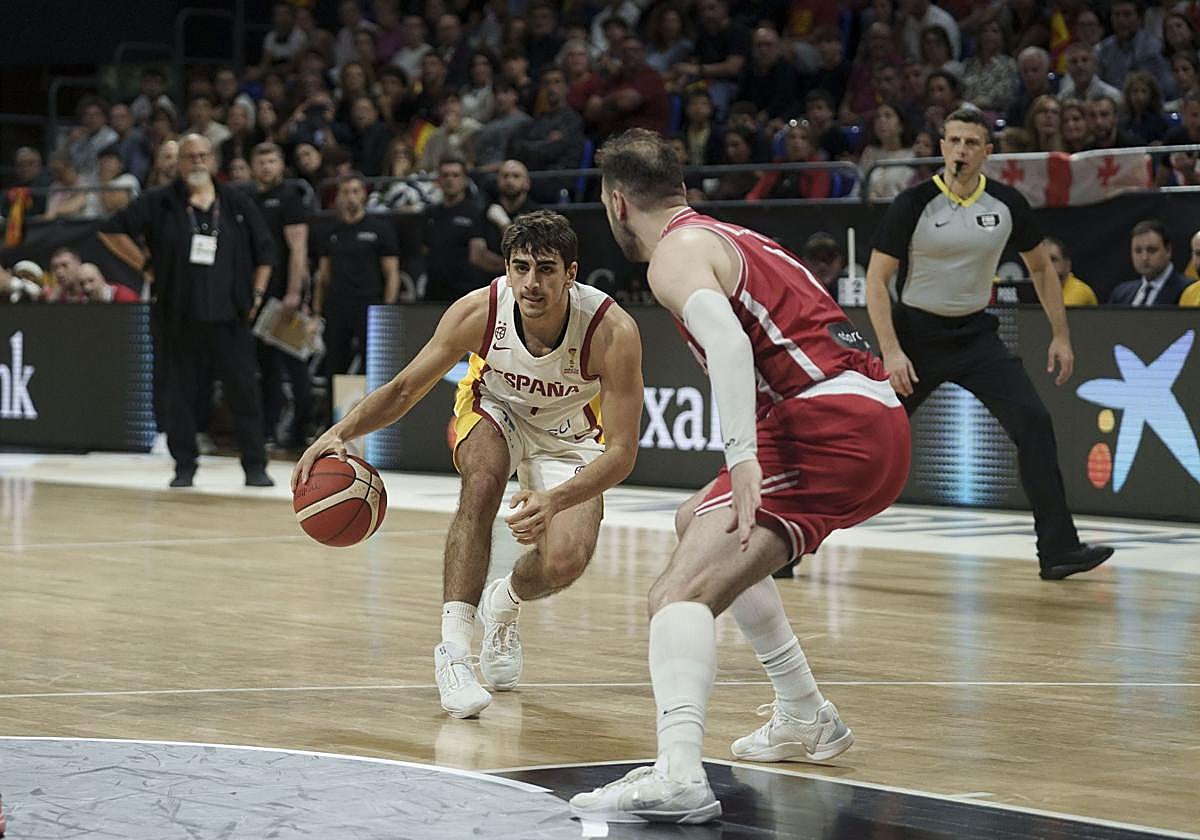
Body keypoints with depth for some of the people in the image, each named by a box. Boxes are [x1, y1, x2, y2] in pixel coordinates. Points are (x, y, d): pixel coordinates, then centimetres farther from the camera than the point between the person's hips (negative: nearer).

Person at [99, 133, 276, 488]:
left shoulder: (238, 203, 7)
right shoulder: (159, 203, 2)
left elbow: (265, 249, 15)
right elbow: (112, 230, 5)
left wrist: (257, 293, 5)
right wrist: (145, 266, 0)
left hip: (230, 314, 0)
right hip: (179, 316, 0)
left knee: (244, 390, -4)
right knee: (180, 392, 4)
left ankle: (255, 466, 1)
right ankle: (184, 466, 14)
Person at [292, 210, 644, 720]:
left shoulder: (613, 332, -36)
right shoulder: (477, 313, -30)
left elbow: (622, 451, -34)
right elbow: (404, 390, -16)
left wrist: (554, 500, -51)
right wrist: (339, 434, -33)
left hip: (569, 437, 0)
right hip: (495, 411, 1)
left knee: (565, 562, -21)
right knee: (483, 479, -34)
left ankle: (504, 603, 17)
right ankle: (453, 648, -32)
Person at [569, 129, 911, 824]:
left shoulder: (676, 252, -2)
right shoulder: (733, 239, 28)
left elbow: (726, 339, -22)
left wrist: (743, 457, -32)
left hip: (829, 425, -9)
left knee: (682, 591, -20)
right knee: (700, 526, 33)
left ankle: (678, 774, -43)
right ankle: (807, 720, 35)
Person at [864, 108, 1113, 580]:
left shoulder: (1007, 204, -3)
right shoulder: (914, 204, -13)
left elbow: (1041, 266, 12)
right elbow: (876, 279, -12)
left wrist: (1061, 335, 8)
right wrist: (891, 351, -20)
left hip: (976, 334, 3)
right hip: (917, 334, -3)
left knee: (1034, 423, -13)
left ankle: (1058, 550, -11)